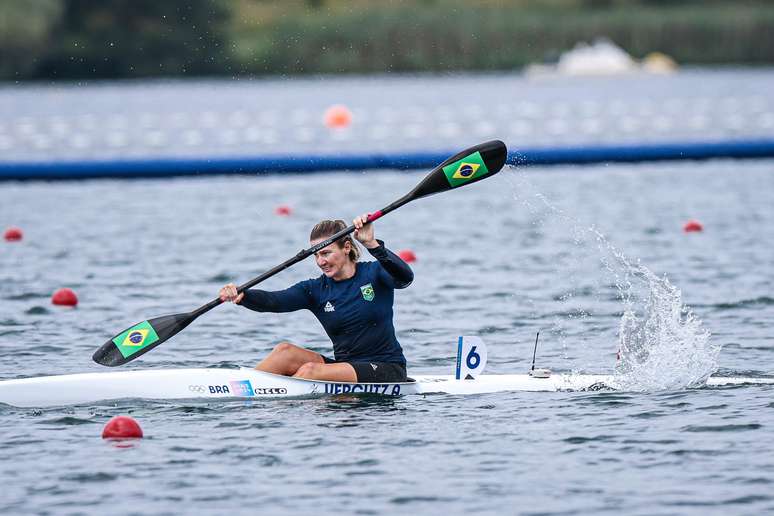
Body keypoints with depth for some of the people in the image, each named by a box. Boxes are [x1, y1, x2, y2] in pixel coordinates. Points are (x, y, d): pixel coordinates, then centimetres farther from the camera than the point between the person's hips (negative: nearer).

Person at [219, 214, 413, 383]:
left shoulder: (373, 274, -4)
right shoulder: (316, 289, 4)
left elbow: (405, 278, -25)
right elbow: (274, 301, -11)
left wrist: (372, 245, -38)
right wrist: (243, 296, -31)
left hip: (387, 369, -5)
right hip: (346, 365, 5)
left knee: (310, 370, -26)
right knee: (285, 351, -15)